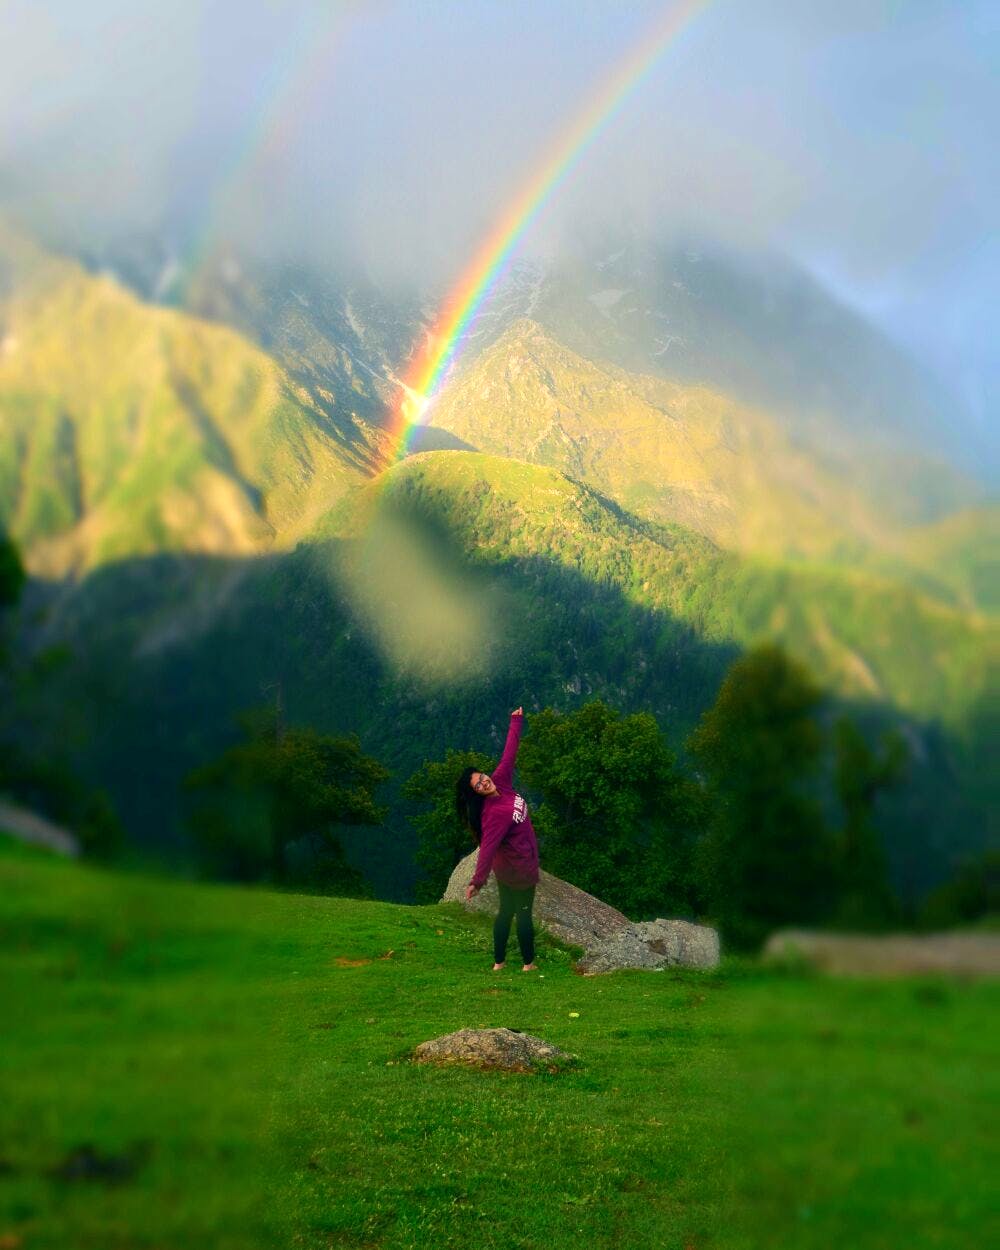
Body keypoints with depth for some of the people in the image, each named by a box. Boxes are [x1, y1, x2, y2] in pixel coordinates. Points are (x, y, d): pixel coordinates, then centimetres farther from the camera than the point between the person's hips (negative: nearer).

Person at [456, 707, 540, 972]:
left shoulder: (500, 782, -8)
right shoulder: (493, 814, -31)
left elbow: (508, 755, -1)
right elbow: (487, 848, -37)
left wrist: (517, 723, 2)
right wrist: (477, 881, -42)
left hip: (509, 867, 8)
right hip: (520, 868, -8)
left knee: (505, 912, 15)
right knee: (523, 913, 8)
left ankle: (499, 962, 24)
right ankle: (528, 963, 22)